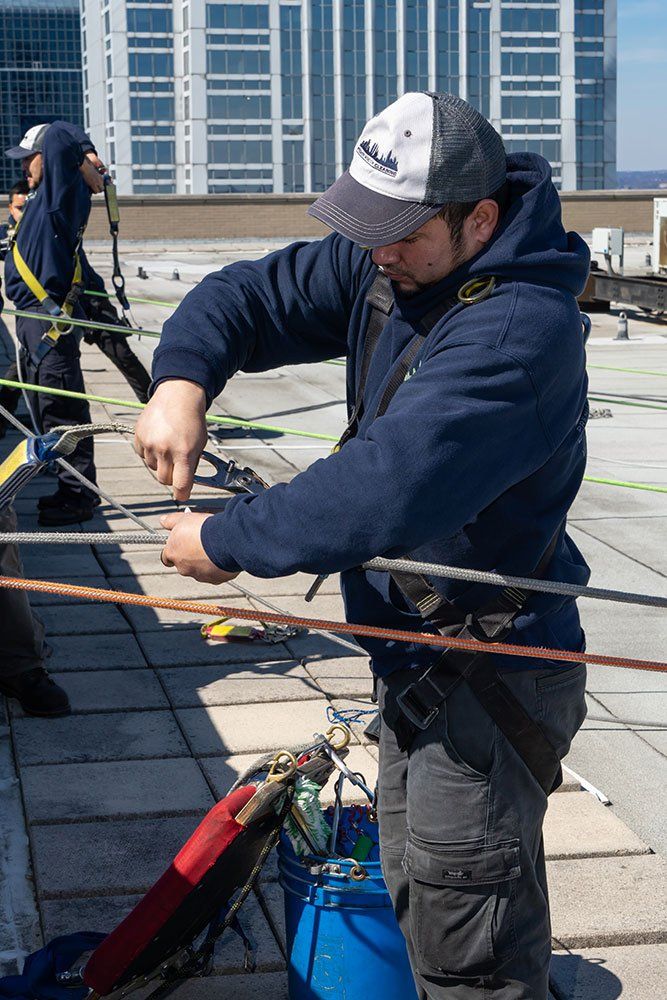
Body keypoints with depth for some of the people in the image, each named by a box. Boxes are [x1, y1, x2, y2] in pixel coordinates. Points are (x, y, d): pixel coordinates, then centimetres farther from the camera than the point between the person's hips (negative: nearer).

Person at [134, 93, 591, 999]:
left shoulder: (519, 329, -29)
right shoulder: (387, 267, 0)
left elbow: (386, 491, -37)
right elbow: (250, 295, 5)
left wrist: (230, 542, -26)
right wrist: (183, 375, -17)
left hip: (490, 677, -9)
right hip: (417, 660, 10)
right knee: (417, 892, 24)